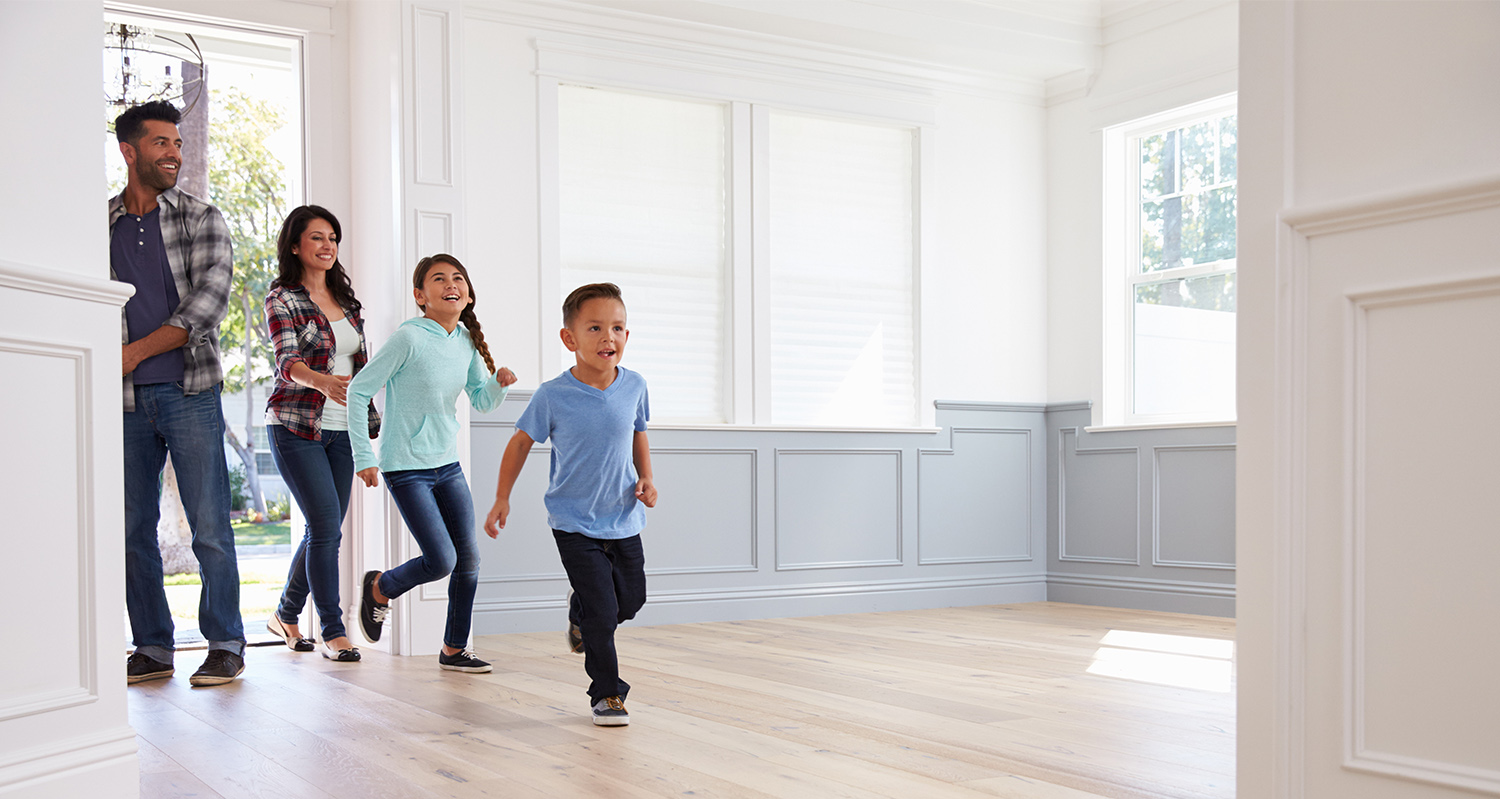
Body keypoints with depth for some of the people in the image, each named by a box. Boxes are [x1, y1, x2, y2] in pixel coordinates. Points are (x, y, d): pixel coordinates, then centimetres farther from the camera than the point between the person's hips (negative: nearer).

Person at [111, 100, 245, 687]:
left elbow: (209, 303, -7)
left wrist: (135, 351, -11)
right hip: (126, 399, 3)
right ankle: (153, 648, 16)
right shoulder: (99, 225, 11)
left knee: (210, 527, -4)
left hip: (190, 392, -3)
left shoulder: (202, 220, 4)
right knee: (133, 529, 6)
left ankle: (226, 645, 4)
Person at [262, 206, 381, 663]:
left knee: (324, 530, 9)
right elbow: (288, 361, -21)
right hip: (296, 427, -6)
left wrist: (369, 421, 15)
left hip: (341, 429, 6)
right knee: (327, 527, -12)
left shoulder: (344, 299, 14)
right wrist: (323, 382, -41)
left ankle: (286, 614, 28)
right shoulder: (282, 299, -5)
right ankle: (332, 631, -1)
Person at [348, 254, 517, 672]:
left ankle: (455, 648, 21)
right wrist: (364, 457, -12)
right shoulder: (409, 338, -16)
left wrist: (498, 383, -11)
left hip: (448, 466, 7)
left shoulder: (466, 340, 4)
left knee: (468, 560, 5)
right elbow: (358, 391, -12)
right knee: (441, 561, -11)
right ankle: (380, 588, 20)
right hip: (407, 469, -7)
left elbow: (482, 402, 12)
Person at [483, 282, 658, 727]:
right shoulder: (553, 396, -16)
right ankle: (607, 694, 11)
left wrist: (646, 478, -2)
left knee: (631, 600, 15)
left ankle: (580, 613, 48)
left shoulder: (634, 387, -7)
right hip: (575, 523, -4)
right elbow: (522, 441, -2)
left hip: (624, 520, 4)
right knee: (603, 611, -7)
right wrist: (502, 499, 0)